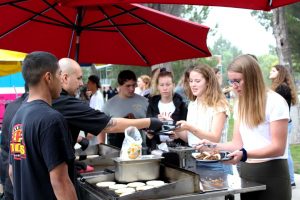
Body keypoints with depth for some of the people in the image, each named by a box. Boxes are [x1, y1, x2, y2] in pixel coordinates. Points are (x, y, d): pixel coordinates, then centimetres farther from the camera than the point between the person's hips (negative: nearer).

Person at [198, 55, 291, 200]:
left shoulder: (275, 102, -13)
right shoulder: (239, 105, 8)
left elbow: (278, 147, -17)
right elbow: (238, 143, 7)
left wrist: (245, 154, -30)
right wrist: (214, 146, -10)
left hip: (272, 174, -6)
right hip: (245, 172, 6)